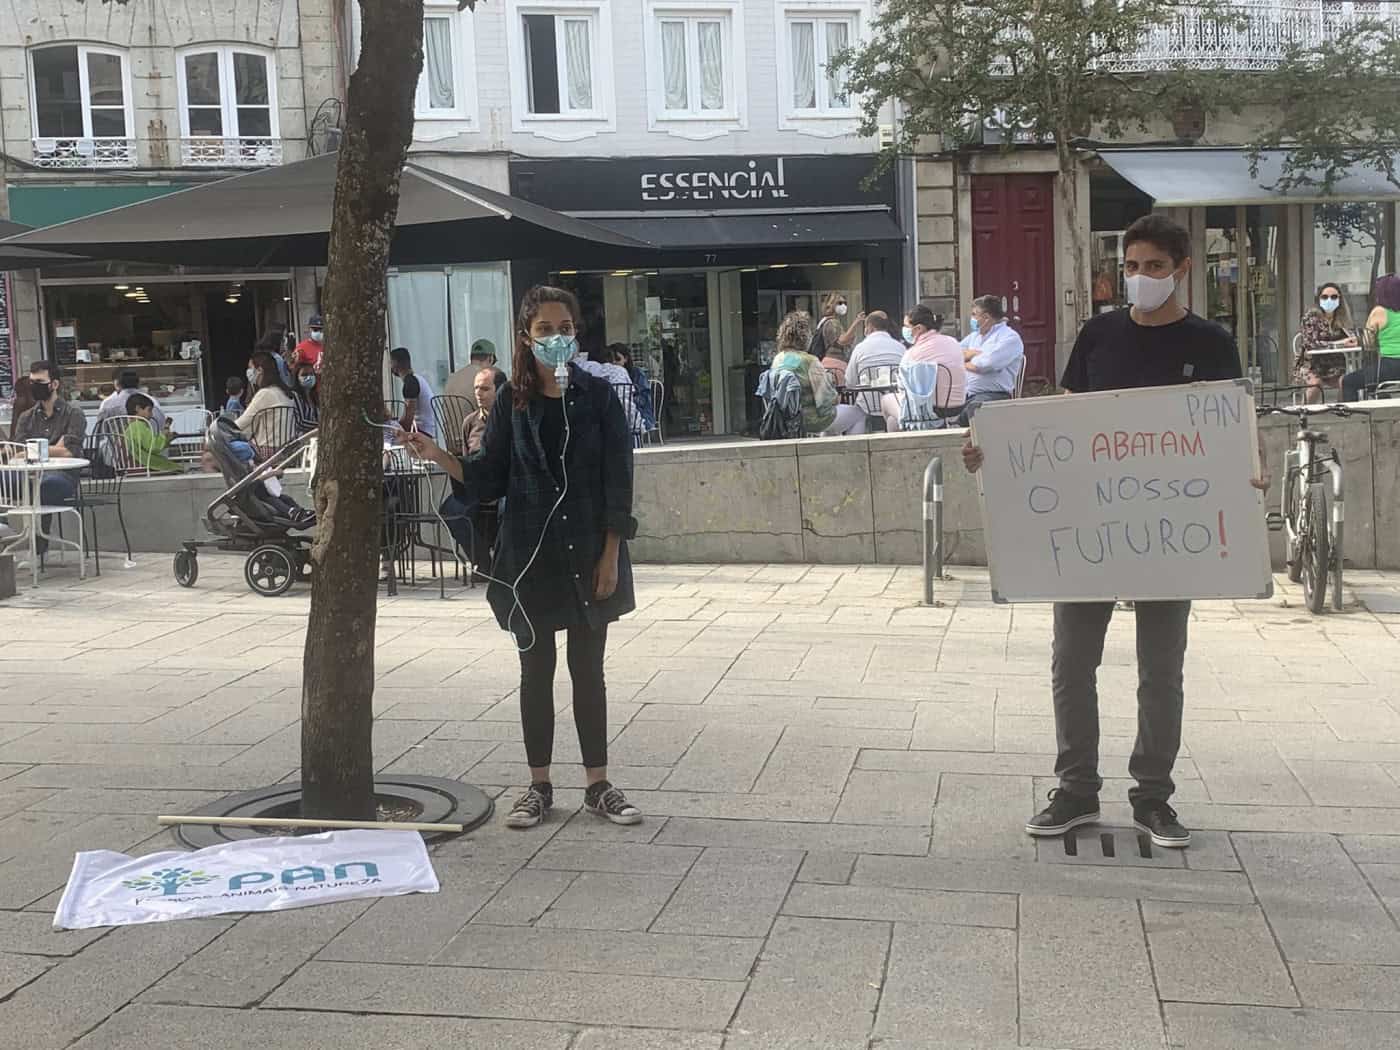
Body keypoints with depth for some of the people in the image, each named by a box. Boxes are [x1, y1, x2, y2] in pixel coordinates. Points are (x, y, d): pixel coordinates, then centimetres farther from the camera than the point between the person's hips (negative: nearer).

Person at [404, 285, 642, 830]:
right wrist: (436, 455, -13)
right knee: (536, 671, 9)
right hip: (530, 556, 1)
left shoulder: (596, 395, -4)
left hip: (589, 555, -1)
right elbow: (488, 477, 3)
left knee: (588, 671, 8)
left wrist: (610, 556, -9)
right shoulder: (512, 401, 1)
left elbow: (617, 480, -5)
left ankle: (598, 785, 18)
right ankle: (539, 785, 21)